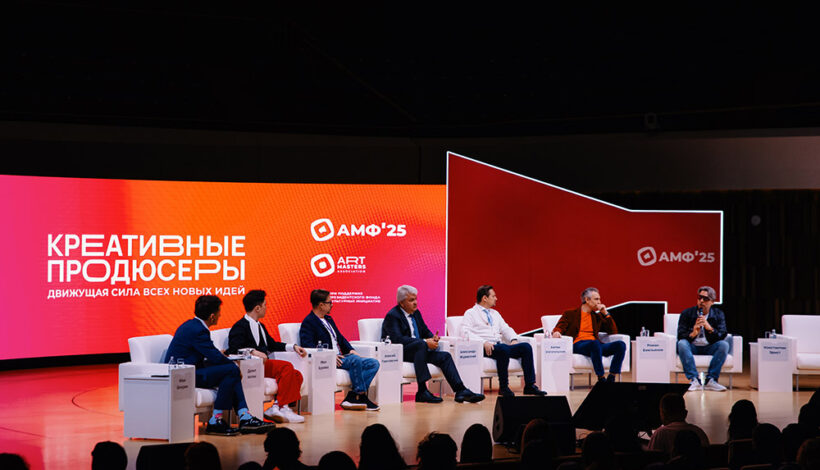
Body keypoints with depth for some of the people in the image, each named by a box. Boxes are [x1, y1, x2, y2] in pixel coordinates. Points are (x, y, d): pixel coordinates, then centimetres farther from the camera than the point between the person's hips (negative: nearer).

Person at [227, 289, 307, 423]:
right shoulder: (240, 327, -5)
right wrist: (253, 351, -34)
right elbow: (233, 350, -19)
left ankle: (276, 407, -19)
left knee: (297, 375, -8)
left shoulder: (260, 326, 24)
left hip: (264, 364, 10)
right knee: (287, 366, -26)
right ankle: (282, 407, -23)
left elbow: (272, 344, 35)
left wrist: (293, 347, 22)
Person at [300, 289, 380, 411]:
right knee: (355, 360, -34)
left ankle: (353, 396, -20)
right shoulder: (308, 322, -4)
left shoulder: (329, 319, 25)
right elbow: (307, 344, -17)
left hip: (340, 357, 10)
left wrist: (351, 350, 8)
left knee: (374, 363, -7)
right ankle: (360, 395, -24)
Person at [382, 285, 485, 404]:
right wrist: (425, 342, -27)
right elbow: (398, 339, -24)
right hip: (398, 353, -8)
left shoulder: (416, 313, 17)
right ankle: (422, 392, -39)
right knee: (420, 344, -36)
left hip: (418, 351, 8)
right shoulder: (392, 316, -10)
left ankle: (461, 391, -18)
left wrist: (433, 338, -7)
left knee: (445, 356, -11)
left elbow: (425, 331, 20)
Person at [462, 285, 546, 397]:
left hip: (499, 345, 7)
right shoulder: (470, 313, 6)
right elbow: (466, 333, -9)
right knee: (503, 349, -38)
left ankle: (529, 386, -18)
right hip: (484, 348, -7)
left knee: (526, 346, -16)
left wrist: (514, 340, 1)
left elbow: (506, 329, 24)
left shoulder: (495, 313, 29)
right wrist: (484, 342, -23)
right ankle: (503, 387, -28)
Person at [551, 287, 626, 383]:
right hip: (578, 345, -5)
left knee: (621, 345, -22)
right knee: (595, 343, -40)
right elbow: (559, 327, 4)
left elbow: (614, 331, 23)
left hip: (595, 344, 5)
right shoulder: (570, 314, 15)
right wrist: (556, 332, -21)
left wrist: (605, 313, 15)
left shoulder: (597, 316, 27)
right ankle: (601, 379, -37)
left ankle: (611, 379, -28)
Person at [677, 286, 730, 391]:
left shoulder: (718, 314, 5)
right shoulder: (687, 313, 1)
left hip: (709, 348, 1)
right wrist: (692, 334, -30)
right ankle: (695, 381, -36)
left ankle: (710, 380, -27)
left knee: (724, 344, -27)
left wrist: (710, 328, -27)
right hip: (692, 347, -1)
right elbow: (680, 336, -8)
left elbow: (722, 336, -8)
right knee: (682, 343, -33)